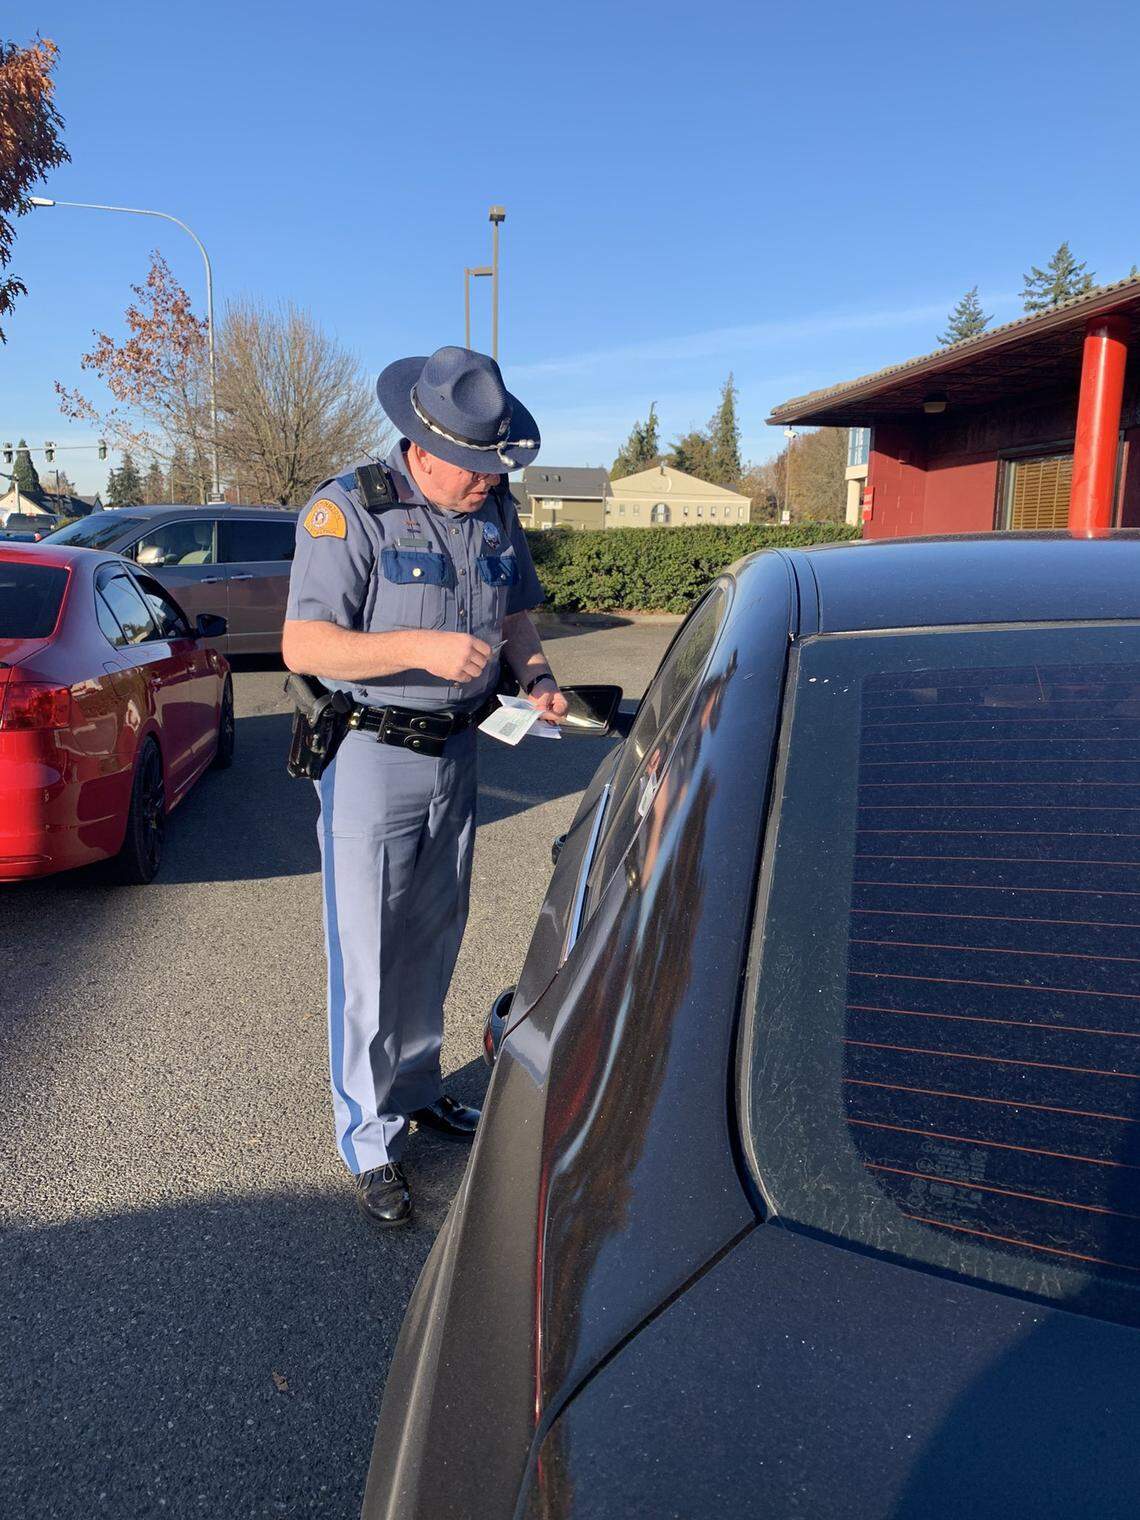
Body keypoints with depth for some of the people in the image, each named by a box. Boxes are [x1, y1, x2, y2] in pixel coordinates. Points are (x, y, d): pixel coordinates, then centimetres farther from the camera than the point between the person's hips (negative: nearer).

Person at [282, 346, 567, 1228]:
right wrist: (420, 647, -31)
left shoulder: (497, 512, 5)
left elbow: (518, 616, 17)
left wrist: (536, 677, -3)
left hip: (457, 754, 6)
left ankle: (418, 1089, 36)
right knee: (369, 958, 0)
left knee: (435, 942, 17)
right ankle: (371, 1140, 15)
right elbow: (303, 645, -20)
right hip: (371, 758, -6)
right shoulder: (349, 510, -15)